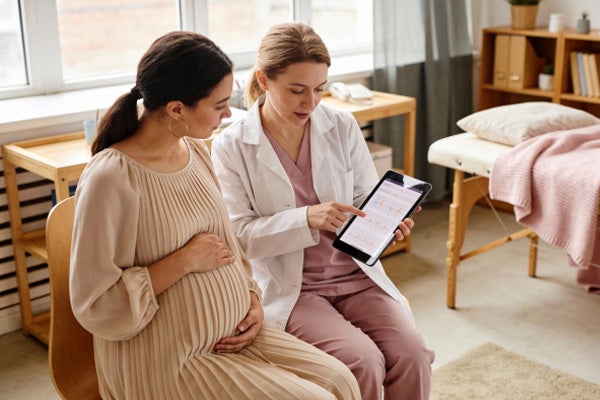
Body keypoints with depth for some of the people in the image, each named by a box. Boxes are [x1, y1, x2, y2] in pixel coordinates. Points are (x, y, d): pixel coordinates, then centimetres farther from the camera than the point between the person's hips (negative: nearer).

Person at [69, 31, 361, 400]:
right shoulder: (111, 178, -21)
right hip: (167, 363, -7)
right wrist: (185, 262, -21)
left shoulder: (196, 151, 3)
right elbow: (96, 305, -19)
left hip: (233, 335, 7)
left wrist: (253, 300, 0)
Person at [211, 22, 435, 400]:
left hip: (355, 273, 4)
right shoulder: (231, 146, -8)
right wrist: (307, 219, -25)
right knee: (364, 362, -24)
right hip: (288, 287, -3)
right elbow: (238, 235, -11)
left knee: (412, 353, -18)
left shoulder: (343, 127, 1)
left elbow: (367, 199, 6)